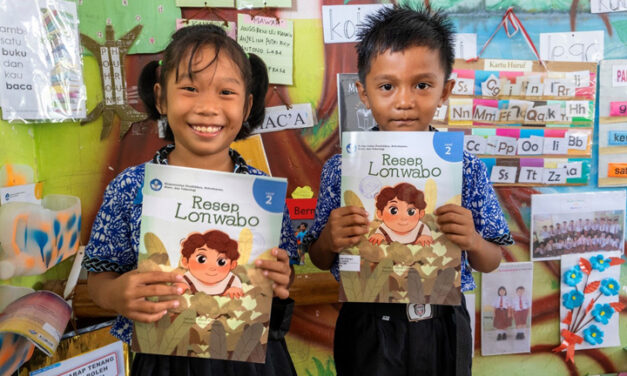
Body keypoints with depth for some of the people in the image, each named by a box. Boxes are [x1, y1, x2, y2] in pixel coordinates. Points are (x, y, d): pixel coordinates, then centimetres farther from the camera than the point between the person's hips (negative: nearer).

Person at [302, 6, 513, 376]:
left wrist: (473, 242, -21)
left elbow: (491, 262, 1)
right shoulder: (341, 169, -9)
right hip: (367, 327, 0)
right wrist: (330, 240, -21)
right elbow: (320, 259, 1)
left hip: (441, 328, 1)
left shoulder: (467, 168, -8)